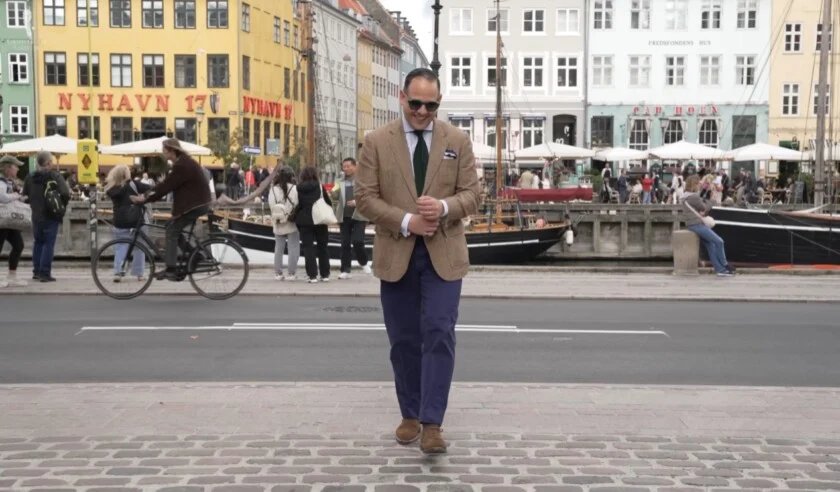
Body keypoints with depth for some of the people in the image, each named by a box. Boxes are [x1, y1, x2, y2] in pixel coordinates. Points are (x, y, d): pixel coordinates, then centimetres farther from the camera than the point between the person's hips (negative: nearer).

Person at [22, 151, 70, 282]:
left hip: (36, 216, 5)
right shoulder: (54, 176, -13)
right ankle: (45, 273, -3)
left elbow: (25, 196, 6)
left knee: (38, 242, 17)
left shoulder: (30, 177, 3)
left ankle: (36, 271, 20)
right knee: (48, 244, -1)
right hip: (51, 216, -5)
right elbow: (65, 194, -22)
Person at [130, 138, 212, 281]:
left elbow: (166, 186, -19)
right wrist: (147, 195, 5)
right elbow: (166, 184, 14)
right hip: (195, 202, 10)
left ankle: (170, 270, -9)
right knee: (172, 227, 15)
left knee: (172, 231, -7)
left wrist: (145, 198, -14)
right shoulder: (182, 163, 14)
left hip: (195, 204, -10)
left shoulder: (182, 166, -18)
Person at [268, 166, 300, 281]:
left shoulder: (273, 189, -1)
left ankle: (278, 273, 14)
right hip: (292, 223, -4)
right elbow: (297, 205, -13)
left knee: (278, 248, 12)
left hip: (278, 224, 4)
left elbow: (271, 205, -5)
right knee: (293, 248, 3)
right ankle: (291, 273, 1)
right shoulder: (294, 188, -10)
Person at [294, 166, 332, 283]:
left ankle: (312, 275, -3)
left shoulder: (299, 188, -3)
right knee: (322, 247, 12)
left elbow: (295, 205, -1)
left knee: (308, 247, 4)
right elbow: (328, 203, -5)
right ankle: (325, 274, 15)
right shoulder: (319, 187, -6)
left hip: (304, 221, 0)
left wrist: (295, 217, 10)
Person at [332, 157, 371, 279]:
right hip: (344, 217, 4)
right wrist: (333, 192, -16)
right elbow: (335, 198, 6)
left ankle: (364, 263, 13)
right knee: (345, 244, 4)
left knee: (357, 241, -13)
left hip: (359, 216, -4)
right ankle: (345, 270, 9)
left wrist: (358, 201, -18)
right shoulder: (340, 183, 14)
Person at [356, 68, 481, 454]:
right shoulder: (376, 142, 1)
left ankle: (431, 423, -5)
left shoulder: (457, 141, 4)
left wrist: (444, 207, -20)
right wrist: (406, 221, -16)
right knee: (404, 340, 9)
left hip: (443, 254, 0)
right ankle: (410, 415, 24)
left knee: (439, 334, -9)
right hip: (395, 254, 1)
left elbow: (471, 195, 1)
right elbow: (365, 197, -3)